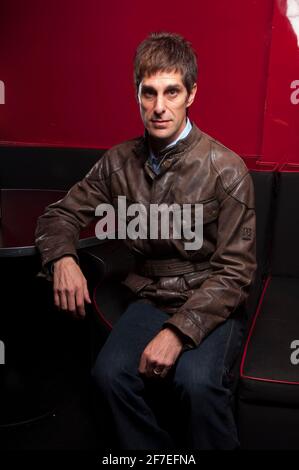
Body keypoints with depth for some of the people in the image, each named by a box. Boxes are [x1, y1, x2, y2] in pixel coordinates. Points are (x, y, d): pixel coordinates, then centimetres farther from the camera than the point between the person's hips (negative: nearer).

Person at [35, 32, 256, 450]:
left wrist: (178, 331, -25)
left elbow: (235, 272, -12)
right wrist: (63, 258, -13)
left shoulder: (226, 169, -11)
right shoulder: (119, 162, 2)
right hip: (151, 299, 3)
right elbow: (60, 214, 11)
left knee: (196, 381, -32)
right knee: (110, 373, -25)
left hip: (212, 306, -3)